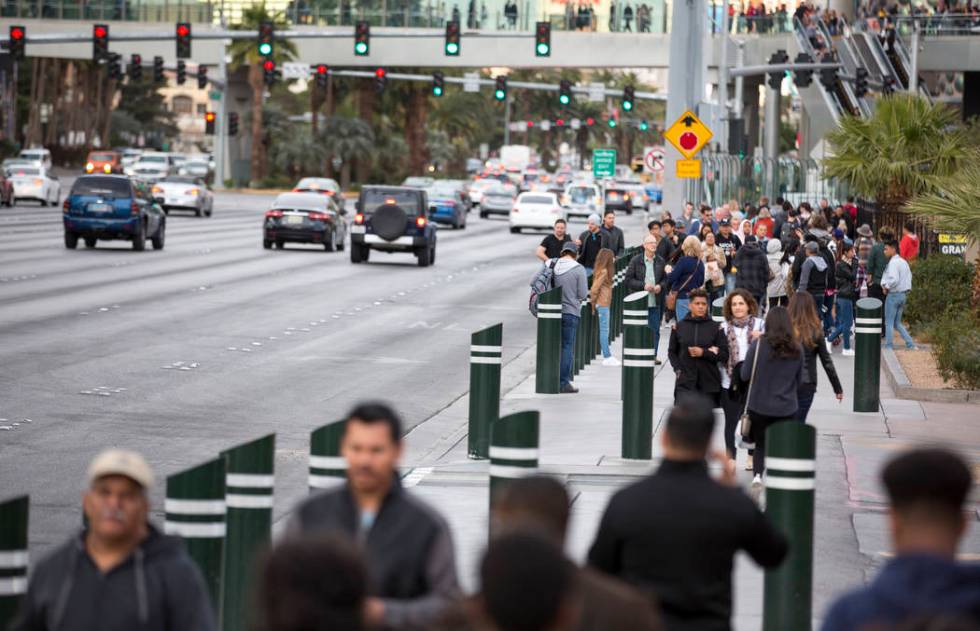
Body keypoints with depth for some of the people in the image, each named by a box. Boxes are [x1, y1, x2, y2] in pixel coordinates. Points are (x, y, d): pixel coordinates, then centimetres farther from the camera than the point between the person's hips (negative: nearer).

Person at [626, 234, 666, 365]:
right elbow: (628, 280, -5)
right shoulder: (636, 261, -3)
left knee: (655, 330, 5)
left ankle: (653, 355, 15)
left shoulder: (660, 262, 6)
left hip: (656, 302, 3)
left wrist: (660, 286, -7)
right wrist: (643, 285, -15)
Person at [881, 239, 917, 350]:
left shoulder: (893, 263, -17)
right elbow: (909, 277, 18)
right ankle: (910, 344, 9)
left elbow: (894, 279, -29)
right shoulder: (903, 262, 11)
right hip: (903, 294, 9)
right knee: (897, 323, 16)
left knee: (889, 322, 4)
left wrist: (886, 287, -11)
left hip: (894, 294, -9)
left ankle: (889, 346, 8)